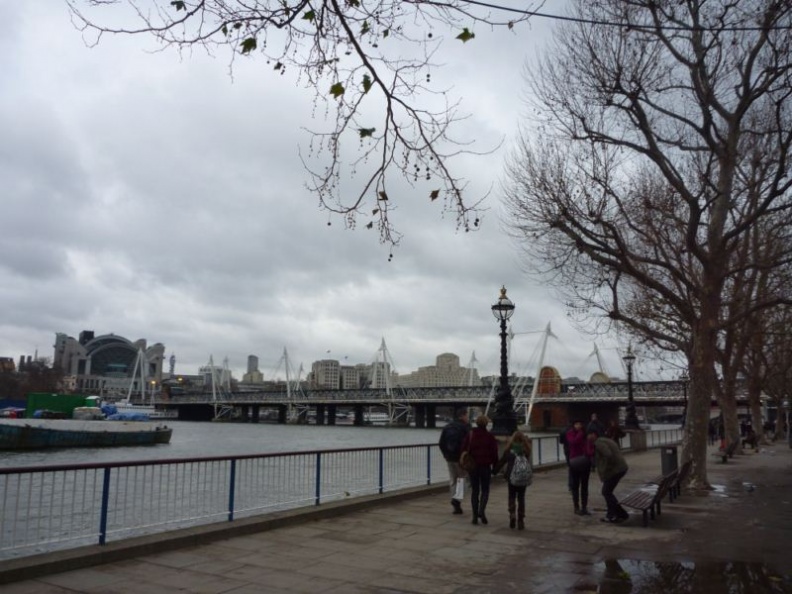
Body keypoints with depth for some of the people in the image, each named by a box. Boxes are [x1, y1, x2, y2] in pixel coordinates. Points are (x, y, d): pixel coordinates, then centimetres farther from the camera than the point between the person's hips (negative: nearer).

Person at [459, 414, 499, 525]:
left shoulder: (469, 435, 1)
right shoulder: (490, 436, -5)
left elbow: (464, 450, 3)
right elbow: (494, 452, -4)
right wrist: (495, 466, 6)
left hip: (472, 466, 2)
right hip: (485, 466, -2)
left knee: (474, 491, 9)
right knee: (485, 490, 9)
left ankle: (475, 516, 8)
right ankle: (482, 510, -13)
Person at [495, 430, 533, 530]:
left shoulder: (509, 450, -6)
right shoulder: (526, 449, -4)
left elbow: (501, 462, -1)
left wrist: (494, 472, 9)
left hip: (512, 478, -1)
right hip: (524, 477, 1)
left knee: (512, 497, 12)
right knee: (521, 498, 11)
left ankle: (512, 514, -8)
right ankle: (520, 521, 10)